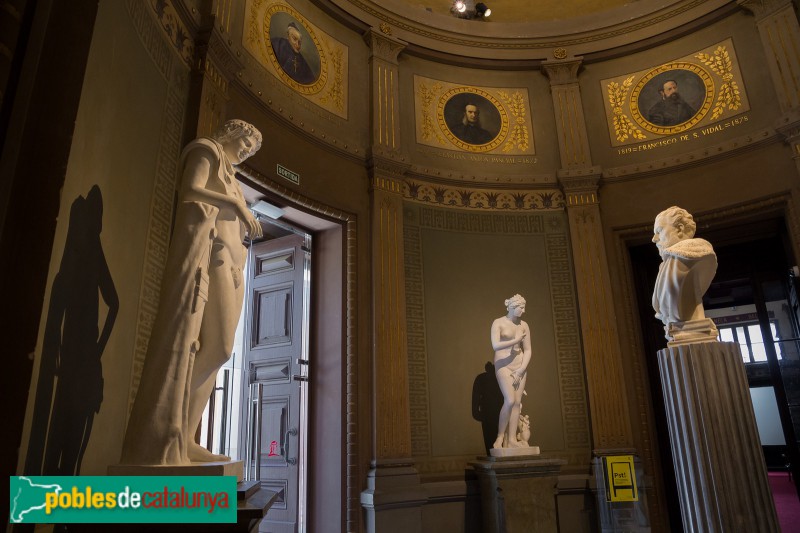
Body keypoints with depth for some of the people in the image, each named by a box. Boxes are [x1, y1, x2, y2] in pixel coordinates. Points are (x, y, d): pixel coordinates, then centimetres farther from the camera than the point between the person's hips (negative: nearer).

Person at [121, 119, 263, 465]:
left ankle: (179, 438, -4)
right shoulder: (206, 151, 13)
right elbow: (189, 190, -7)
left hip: (226, 258, 9)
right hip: (202, 242, -9)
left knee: (218, 346, -3)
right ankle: (155, 447, -26)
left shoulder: (227, 176, 35)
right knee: (182, 334, -20)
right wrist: (236, 204, -12)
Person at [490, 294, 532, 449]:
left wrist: (521, 370, -5)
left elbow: (528, 350, 7)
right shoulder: (498, 323, -5)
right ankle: (500, 437, -2)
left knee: (517, 402, -2)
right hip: (503, 366, -5)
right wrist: (516, 340, -15)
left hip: (520, 366, 5)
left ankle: (512, 439, 1)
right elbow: (495, 345, -19)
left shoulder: (523, 325, 8)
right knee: (510, 401, -17)